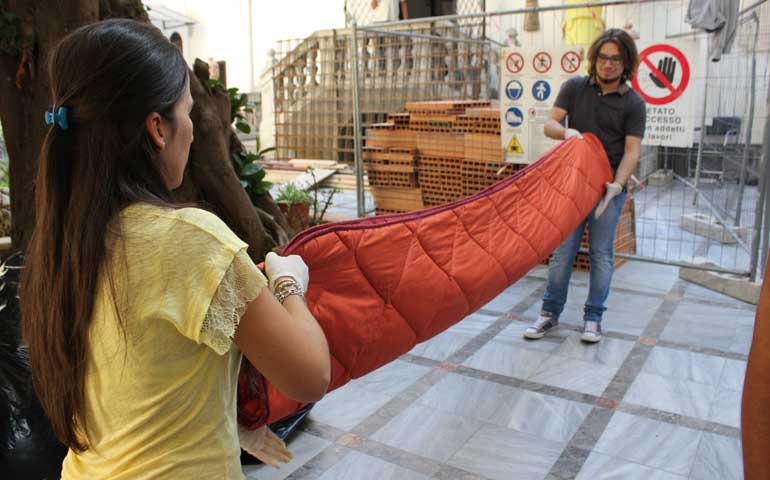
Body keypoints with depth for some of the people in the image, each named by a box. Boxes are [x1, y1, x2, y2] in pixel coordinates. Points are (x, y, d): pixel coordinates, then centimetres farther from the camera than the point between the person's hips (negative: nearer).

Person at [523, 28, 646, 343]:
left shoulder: (633, 103, -1)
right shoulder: (574, 87, 4)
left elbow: (631, 151, -8)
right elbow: (550, 124, 0)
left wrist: (617, 184, -25)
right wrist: (566, 132, -23)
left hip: (608, 187, -1)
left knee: (601, 254, 5)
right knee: (562, 252, 4)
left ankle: (593, 318, 18)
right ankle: (550, 313, 15)